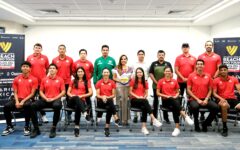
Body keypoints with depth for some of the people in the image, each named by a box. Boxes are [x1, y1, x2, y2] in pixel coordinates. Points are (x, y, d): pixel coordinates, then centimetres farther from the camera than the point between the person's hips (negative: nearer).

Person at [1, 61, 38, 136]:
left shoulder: (34, 79, 1)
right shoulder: (16, 79, 12)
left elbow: (32, 93, -4)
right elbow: (15, 93, 9)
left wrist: (23, 101, -16)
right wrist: (17, 101, -10)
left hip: (28, 99, -4)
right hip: (18, 99, 4)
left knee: (27, 106, -39)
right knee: (6, 106, -23)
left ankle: (27, 127, -20)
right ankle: (9, 127, -2)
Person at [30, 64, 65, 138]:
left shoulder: (60, 79, 7)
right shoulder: (44, 79, 14)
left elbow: (63, 92, 1)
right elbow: (41, 91, 13)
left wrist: (54, 98, -11)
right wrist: (46, 98, -7)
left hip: (56, 99, -3)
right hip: (45, 100, 3)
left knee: (57, 106, -40)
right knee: (33, 106, -24)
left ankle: (53, 128, -23)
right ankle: (36, 128, -14)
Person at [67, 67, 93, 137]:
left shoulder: (87, 81, 17)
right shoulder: (73, 81, 23)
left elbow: (90, 93, 4)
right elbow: (68, 92, 16)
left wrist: (81, 95, -9)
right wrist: (72, 95, -7)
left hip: (81, 100, -1)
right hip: (72, 101, 1)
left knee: (77, 107, -37)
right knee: (76, 98, -37)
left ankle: (77, 127, -43)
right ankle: (85, 114, -59)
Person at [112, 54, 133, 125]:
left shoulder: (130, 68, 12)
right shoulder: (117, 68, 6)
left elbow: (131, 78, 18)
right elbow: (114, 78, 6)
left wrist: (128, 80, 0)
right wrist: (119, 80, -9)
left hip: (127, 86, 2)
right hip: (119, 86, -2)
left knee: (126, 102, 0)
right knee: (120, 101, -6)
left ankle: (125, 119, 6)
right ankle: (119, 119, -1)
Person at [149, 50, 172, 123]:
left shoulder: (168, 64, 7)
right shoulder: (154, 64, 5)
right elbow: (150, 73, -1)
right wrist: (156, 82, -8)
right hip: (156, 85, 0)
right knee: (156, 101, 7)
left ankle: (166, 117, 15)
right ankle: (154, 117, 15)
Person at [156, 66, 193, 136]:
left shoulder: (174, 81, 13)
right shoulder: (161, 81, 7)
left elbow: (177, 92, 20)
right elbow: (157, 93, 5)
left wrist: (176, 96, -4)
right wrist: (166, 96, -10)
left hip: (174, 99, 2)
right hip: (165, 100, -2)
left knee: (175, 108, -35)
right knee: (174, 102, -37)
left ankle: (177, 127, -40)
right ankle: (185, 116, -46)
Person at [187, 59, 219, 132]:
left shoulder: (208, 76, 7)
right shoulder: (191, 76, 0)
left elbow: (210, 90, 10)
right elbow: (188, 90, -2)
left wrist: (206, 99, -7)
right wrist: (197, 99, -11)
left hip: (205, 99, 3)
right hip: (194, 99, -3)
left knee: (215, 107, -23)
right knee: (195, 107, -36)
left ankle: (205, 124, 2)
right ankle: (196, 124, -7)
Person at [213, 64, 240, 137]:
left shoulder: (234, 79, 12)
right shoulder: (216, 80, 5)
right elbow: (214, 93, 1)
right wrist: (221, 98, -17)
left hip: (233, 99, 3)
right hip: (222, 100, -3)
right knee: (224, 105, -38)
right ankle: (224, 128, -24)